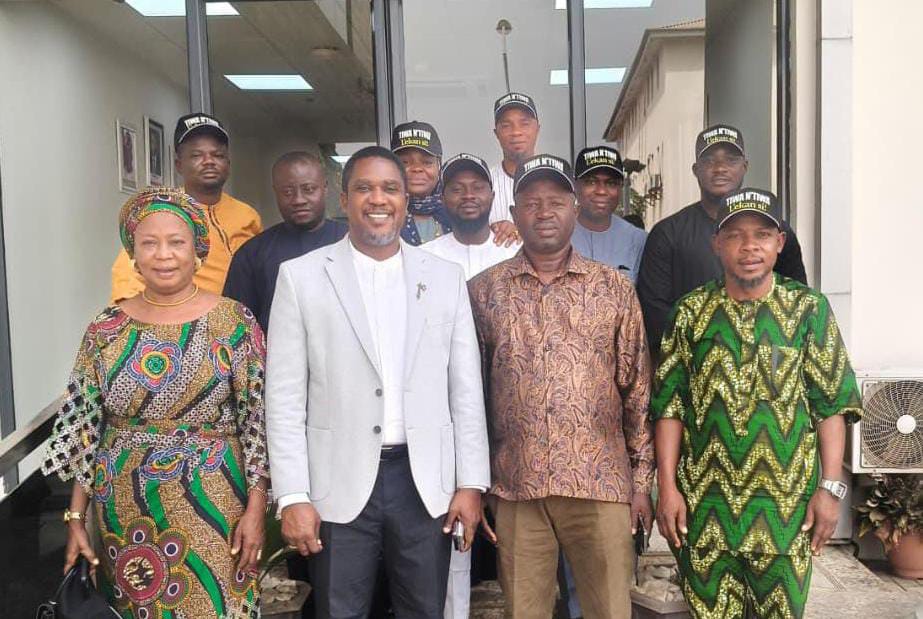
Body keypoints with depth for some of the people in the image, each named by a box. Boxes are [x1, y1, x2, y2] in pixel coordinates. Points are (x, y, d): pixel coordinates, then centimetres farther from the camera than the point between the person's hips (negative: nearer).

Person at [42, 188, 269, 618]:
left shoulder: (234, 321, -7)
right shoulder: (107, 328, 1)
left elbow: (257, 420, -6)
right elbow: (85, 426, 5)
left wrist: (256, 507, -9)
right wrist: (76, 516, 3)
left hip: (212, 507, -2)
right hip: (124, 509, 3)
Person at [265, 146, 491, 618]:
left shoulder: (445, 277, 5)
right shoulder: (301, 276, -1)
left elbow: (466, 390, 5)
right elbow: (285, 395, -3)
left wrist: (471, 483, 2)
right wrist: (293, 497, -6)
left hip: (425, 482, 2)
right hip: (339, 485, -1)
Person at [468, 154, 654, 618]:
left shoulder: (615, 288, 5)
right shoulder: (484, 291, 5)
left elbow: (638, 390, 6)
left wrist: (642, 478, 4)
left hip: (601, 482, 0)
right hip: (515, 486, 1)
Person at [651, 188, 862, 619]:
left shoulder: (808, 308, -1)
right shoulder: (690, 311, 1)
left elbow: (831, 403, -1)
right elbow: (669, 404, 0)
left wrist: (830, 486, -7)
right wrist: (667, 486, -4)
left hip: (786, 505, 0)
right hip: (705, 503, 1)